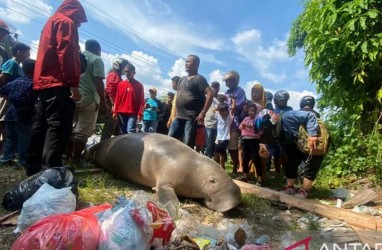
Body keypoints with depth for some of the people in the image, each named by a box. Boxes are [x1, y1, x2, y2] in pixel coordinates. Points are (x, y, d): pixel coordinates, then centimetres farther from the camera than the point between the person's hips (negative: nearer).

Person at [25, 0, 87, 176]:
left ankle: (34, 169, 15)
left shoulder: (51, 22, 30)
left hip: (44, 82, 10)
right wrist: (74, 84, -20)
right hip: (58, 84, -10)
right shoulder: (66, 22, 0)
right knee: (59, 126, -14)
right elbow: (66, 53, -15)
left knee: (41, 126, 9)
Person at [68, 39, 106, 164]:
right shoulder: (96, 60, -3)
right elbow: (99, 82, -13)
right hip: (88, 99, -7)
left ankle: (69, 156, 20)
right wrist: (103, 101, -11)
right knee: (83, 131, -2)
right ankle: (75, 158, 1)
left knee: (72, 128, 14)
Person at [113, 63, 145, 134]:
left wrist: (140, 114, -8)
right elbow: (117, 99, 11)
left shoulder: (139, 85, 3)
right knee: (123, 133, 8)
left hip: (132, 113, -3)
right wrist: (115, 111, 5)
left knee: (130, 132, -14)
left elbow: (141, 101, -1)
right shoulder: (121, 84, 11)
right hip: (121, 113, 4)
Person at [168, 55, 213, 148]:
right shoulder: (182, 79, 18)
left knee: (187, 145, -5)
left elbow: (210, 94, -16)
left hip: (192, 118, -7)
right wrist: (176, 112, 16)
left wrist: (203, 113, -21)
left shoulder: (199, 79, -5)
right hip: (179, 117, 8)